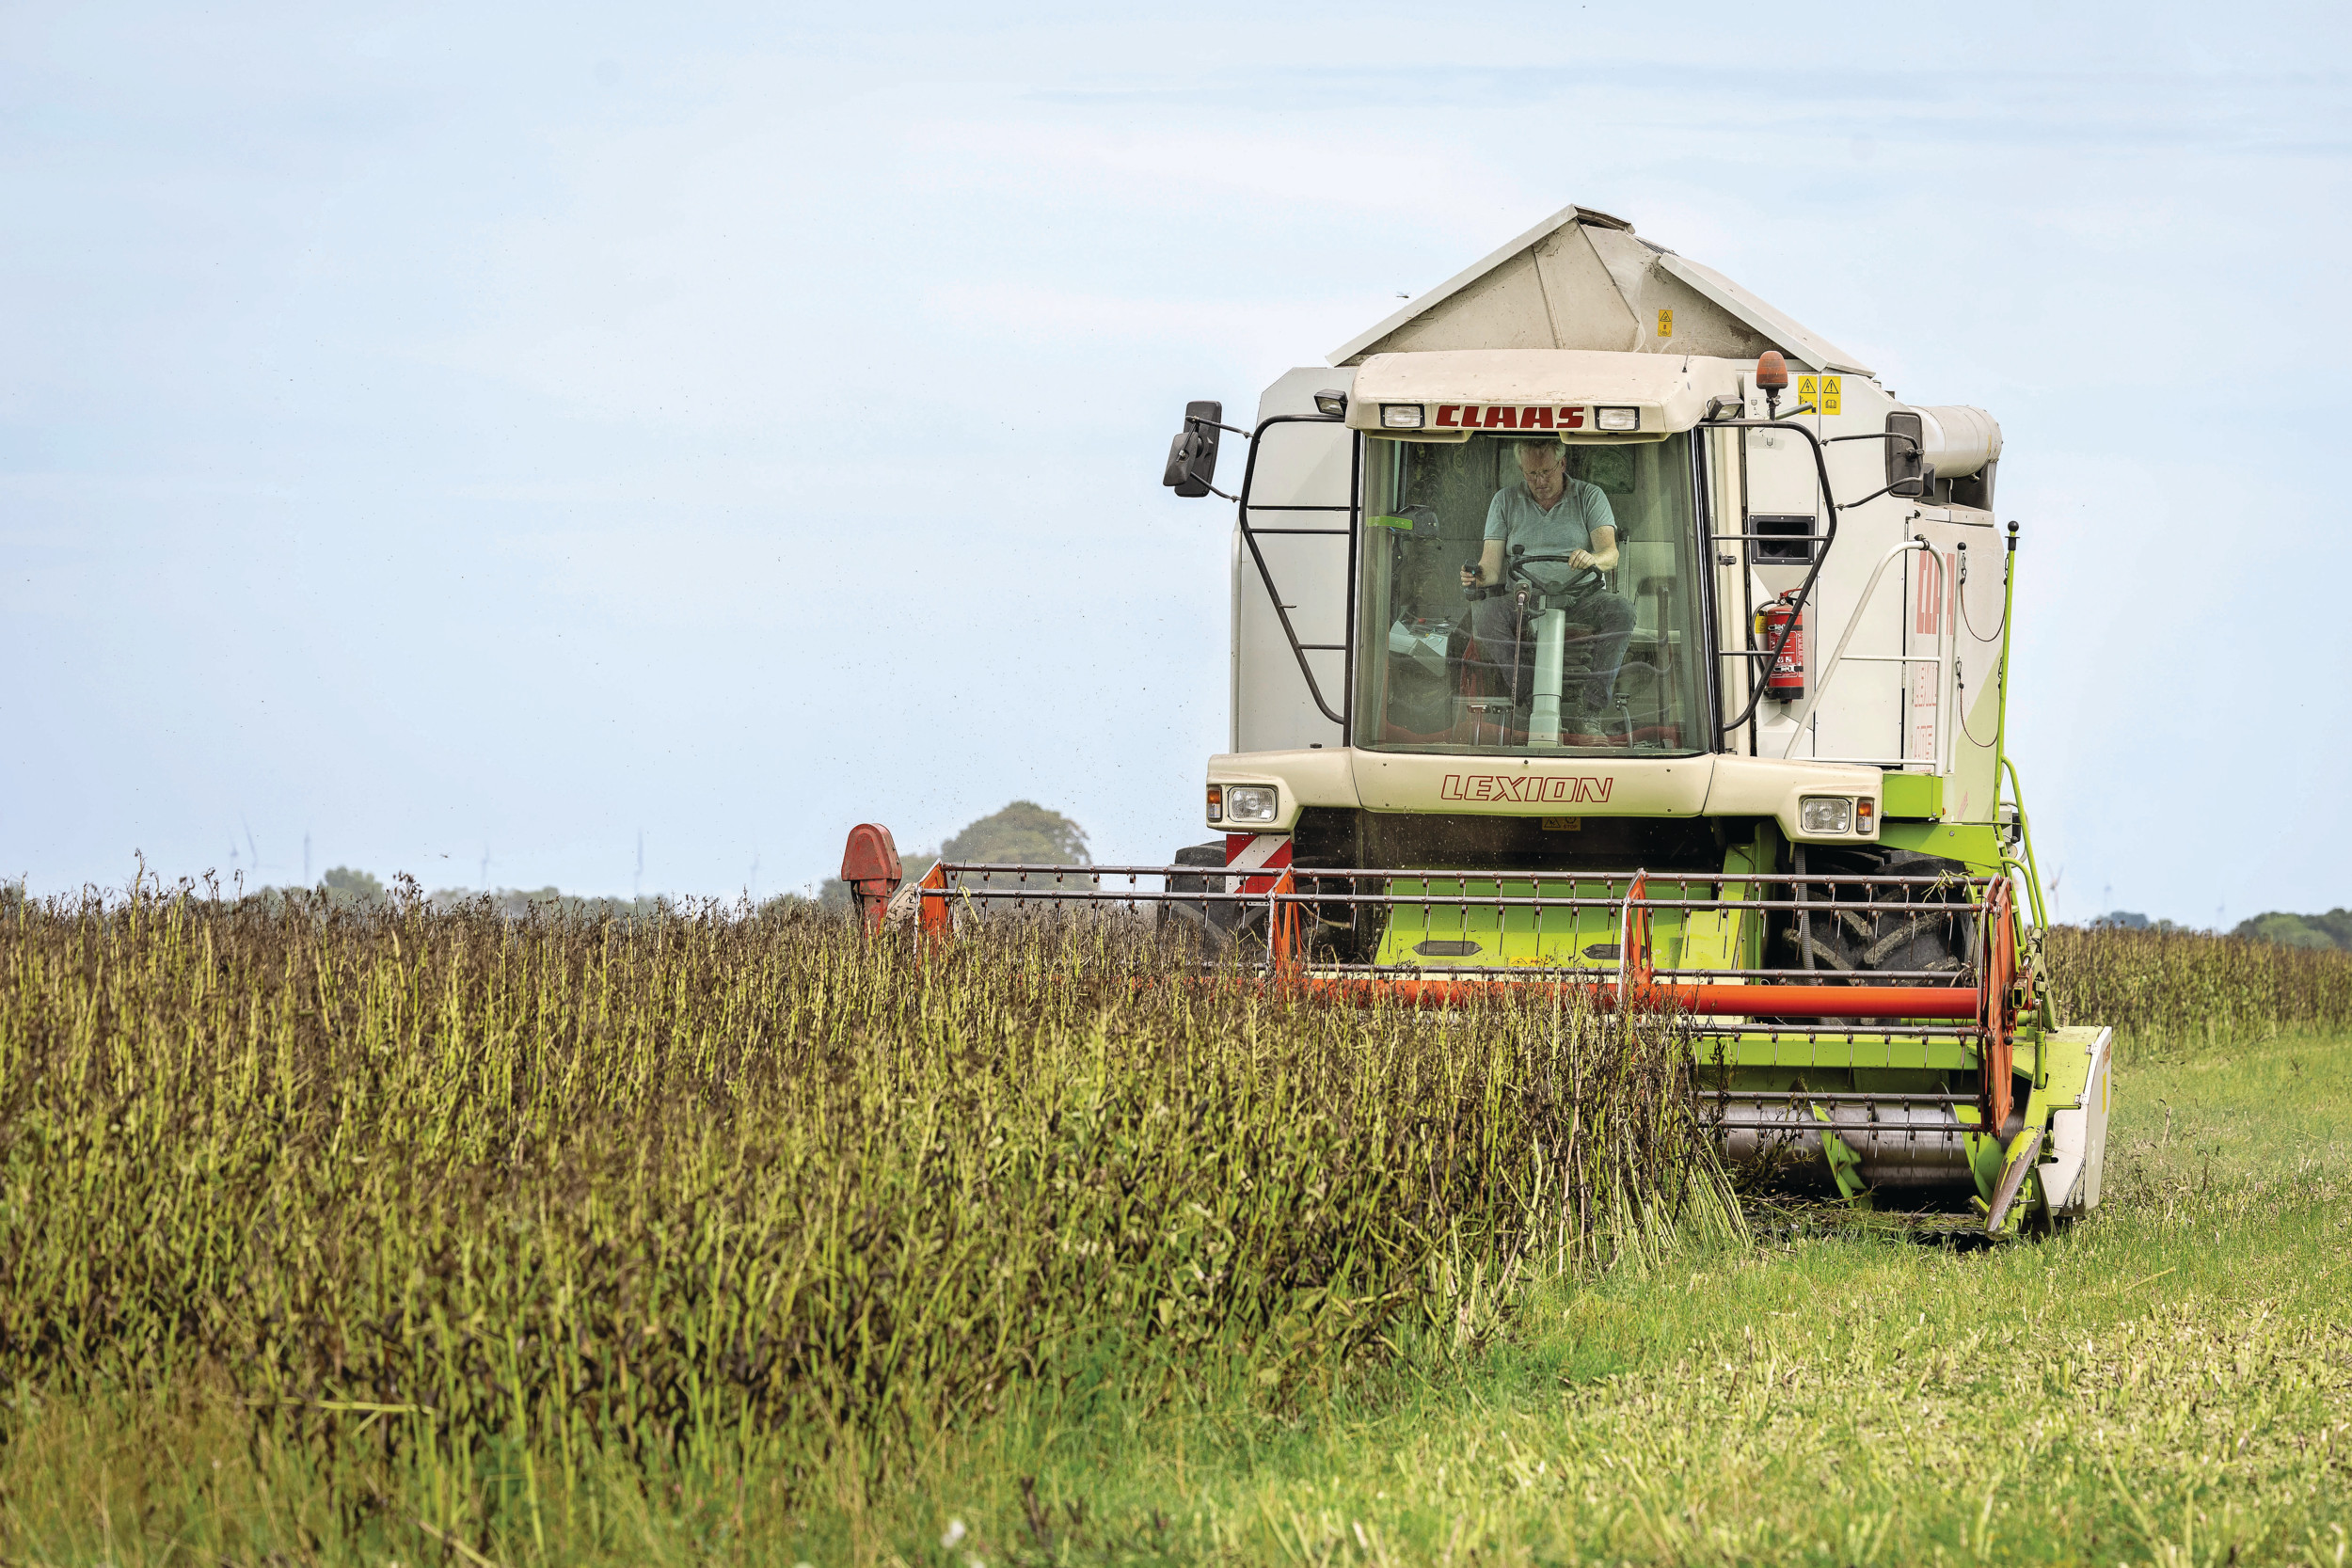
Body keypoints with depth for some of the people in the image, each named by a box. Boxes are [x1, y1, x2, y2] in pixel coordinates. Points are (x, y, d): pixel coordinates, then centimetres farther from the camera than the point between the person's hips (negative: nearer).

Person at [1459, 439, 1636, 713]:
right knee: (1485, 613, -31)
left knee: (1619, 609, -32)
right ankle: (1523, 698, -29)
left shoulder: (1590, 496, 8)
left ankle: (1595, 706, -33)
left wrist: (1593, 559, -32)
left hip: (1579, 597, -1)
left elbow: (1610, 555, -6)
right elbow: (1492, 562, 5)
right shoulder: (1506, 500, 12)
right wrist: (1481, 575, -21)